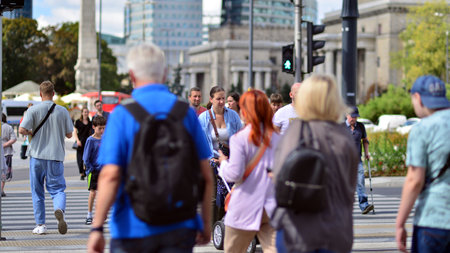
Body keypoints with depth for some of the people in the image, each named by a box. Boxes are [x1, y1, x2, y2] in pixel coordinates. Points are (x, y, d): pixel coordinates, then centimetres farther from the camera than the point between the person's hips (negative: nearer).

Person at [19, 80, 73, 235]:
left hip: (37, 155, 0)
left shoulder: (33, 110, -4)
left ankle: (40, 225, 12)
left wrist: (32, 132, 7)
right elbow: (69, 134, 6)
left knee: (37, 192, 11)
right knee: (58, 189, 5)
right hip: (56, 156, 0)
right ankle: (59, 209, -26)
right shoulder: (62, 111, 0)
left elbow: (22, 130, -13)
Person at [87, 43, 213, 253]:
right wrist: (206, 223, 13)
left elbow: (110, 176, -15)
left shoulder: (122, 114, -6)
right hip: (179, 228, 2)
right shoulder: (186, 111, 2)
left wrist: (97, 228, -12)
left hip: (133, 228, -2)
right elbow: (206, 176, 2)